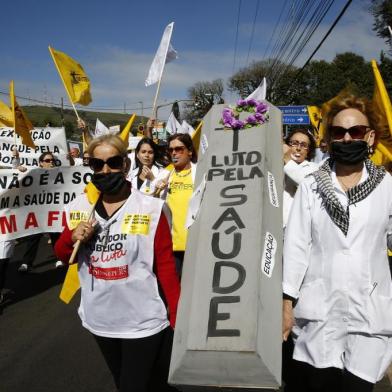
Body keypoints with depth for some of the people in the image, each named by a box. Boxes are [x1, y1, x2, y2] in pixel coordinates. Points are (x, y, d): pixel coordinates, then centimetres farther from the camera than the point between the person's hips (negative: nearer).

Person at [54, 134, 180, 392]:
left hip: (143, 322, -5)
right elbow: (62, 256, 9)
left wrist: (177, 318, -9)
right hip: (100, 320, 5)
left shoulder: (150, 208, -15)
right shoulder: (80, 208, -2)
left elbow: (166, 266, -10)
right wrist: (73, 238, -13)